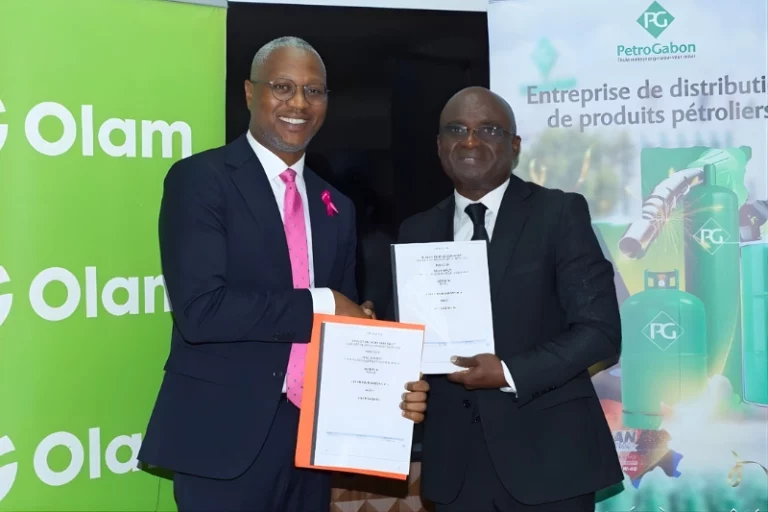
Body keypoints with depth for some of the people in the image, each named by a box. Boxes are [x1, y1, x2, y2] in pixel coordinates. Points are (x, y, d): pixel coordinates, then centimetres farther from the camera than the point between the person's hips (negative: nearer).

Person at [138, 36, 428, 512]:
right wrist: (319, 304, -14)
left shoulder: (337, 207, 12)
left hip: (314, 436, 6)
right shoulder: (200, 179, -8)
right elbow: (200, 309, -19)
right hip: (226, 437, -6)